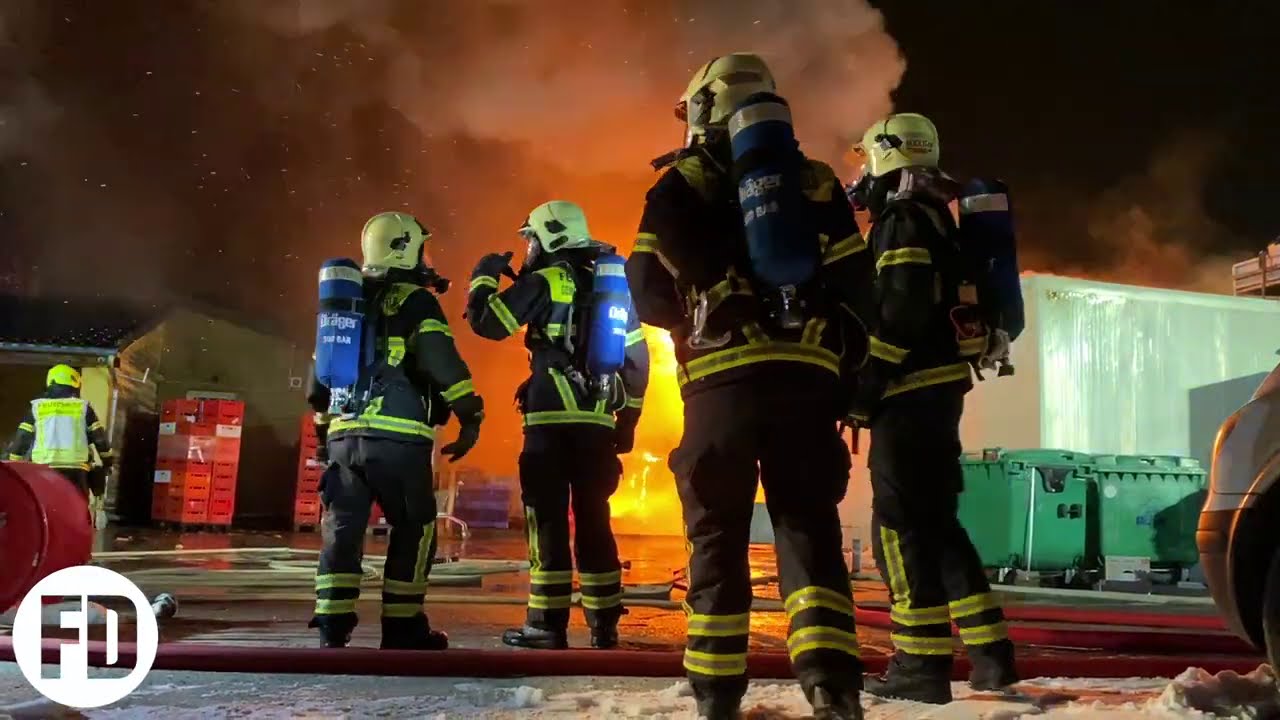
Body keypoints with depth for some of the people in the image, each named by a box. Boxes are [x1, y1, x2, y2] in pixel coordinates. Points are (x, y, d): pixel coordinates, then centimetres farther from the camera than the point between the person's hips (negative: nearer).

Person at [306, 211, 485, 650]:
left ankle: (332, 630, 4)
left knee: (341, 533, 7)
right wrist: (471, 417, -9)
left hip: (344, 435, 6)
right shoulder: (415, 302, -2)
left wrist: (323, 431, 34)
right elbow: (441, 362, -15)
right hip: (396, 438, -6)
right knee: (414, 530, 4)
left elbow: (320, 375, 25)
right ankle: (402, 628, 6)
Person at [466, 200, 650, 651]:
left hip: (552, 418, -5)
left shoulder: (544, 281, -1)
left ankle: (548, 624, 0)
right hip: (598, 420, 5)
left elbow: (488, 322, -5)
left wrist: (484, 278, 13)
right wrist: (628, 418, 20)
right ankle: (604, 624, 10)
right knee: (594, 520, 9)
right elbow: (637, 358, 15)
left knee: (548, 519, -1)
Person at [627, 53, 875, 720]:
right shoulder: (815, 182, 15)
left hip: (721, 381, -2)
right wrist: (846, 371, 17)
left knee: (718, 537, 7)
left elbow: (647, 294, 4)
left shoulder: (682, 184, 7)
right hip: (805, 379, 2)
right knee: (809, 529, 4)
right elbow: (856, 288, 9)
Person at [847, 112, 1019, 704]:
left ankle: (922, 664, -3)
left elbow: (903, 308, -20)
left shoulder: (902, 219, -9)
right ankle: (989, 652, 15)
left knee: (902, 525, -6)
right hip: (940, 385, 10)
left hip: (912, 389, -10)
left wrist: (864, 385, -18)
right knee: (935, 521, 13)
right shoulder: (934, 218, 22)